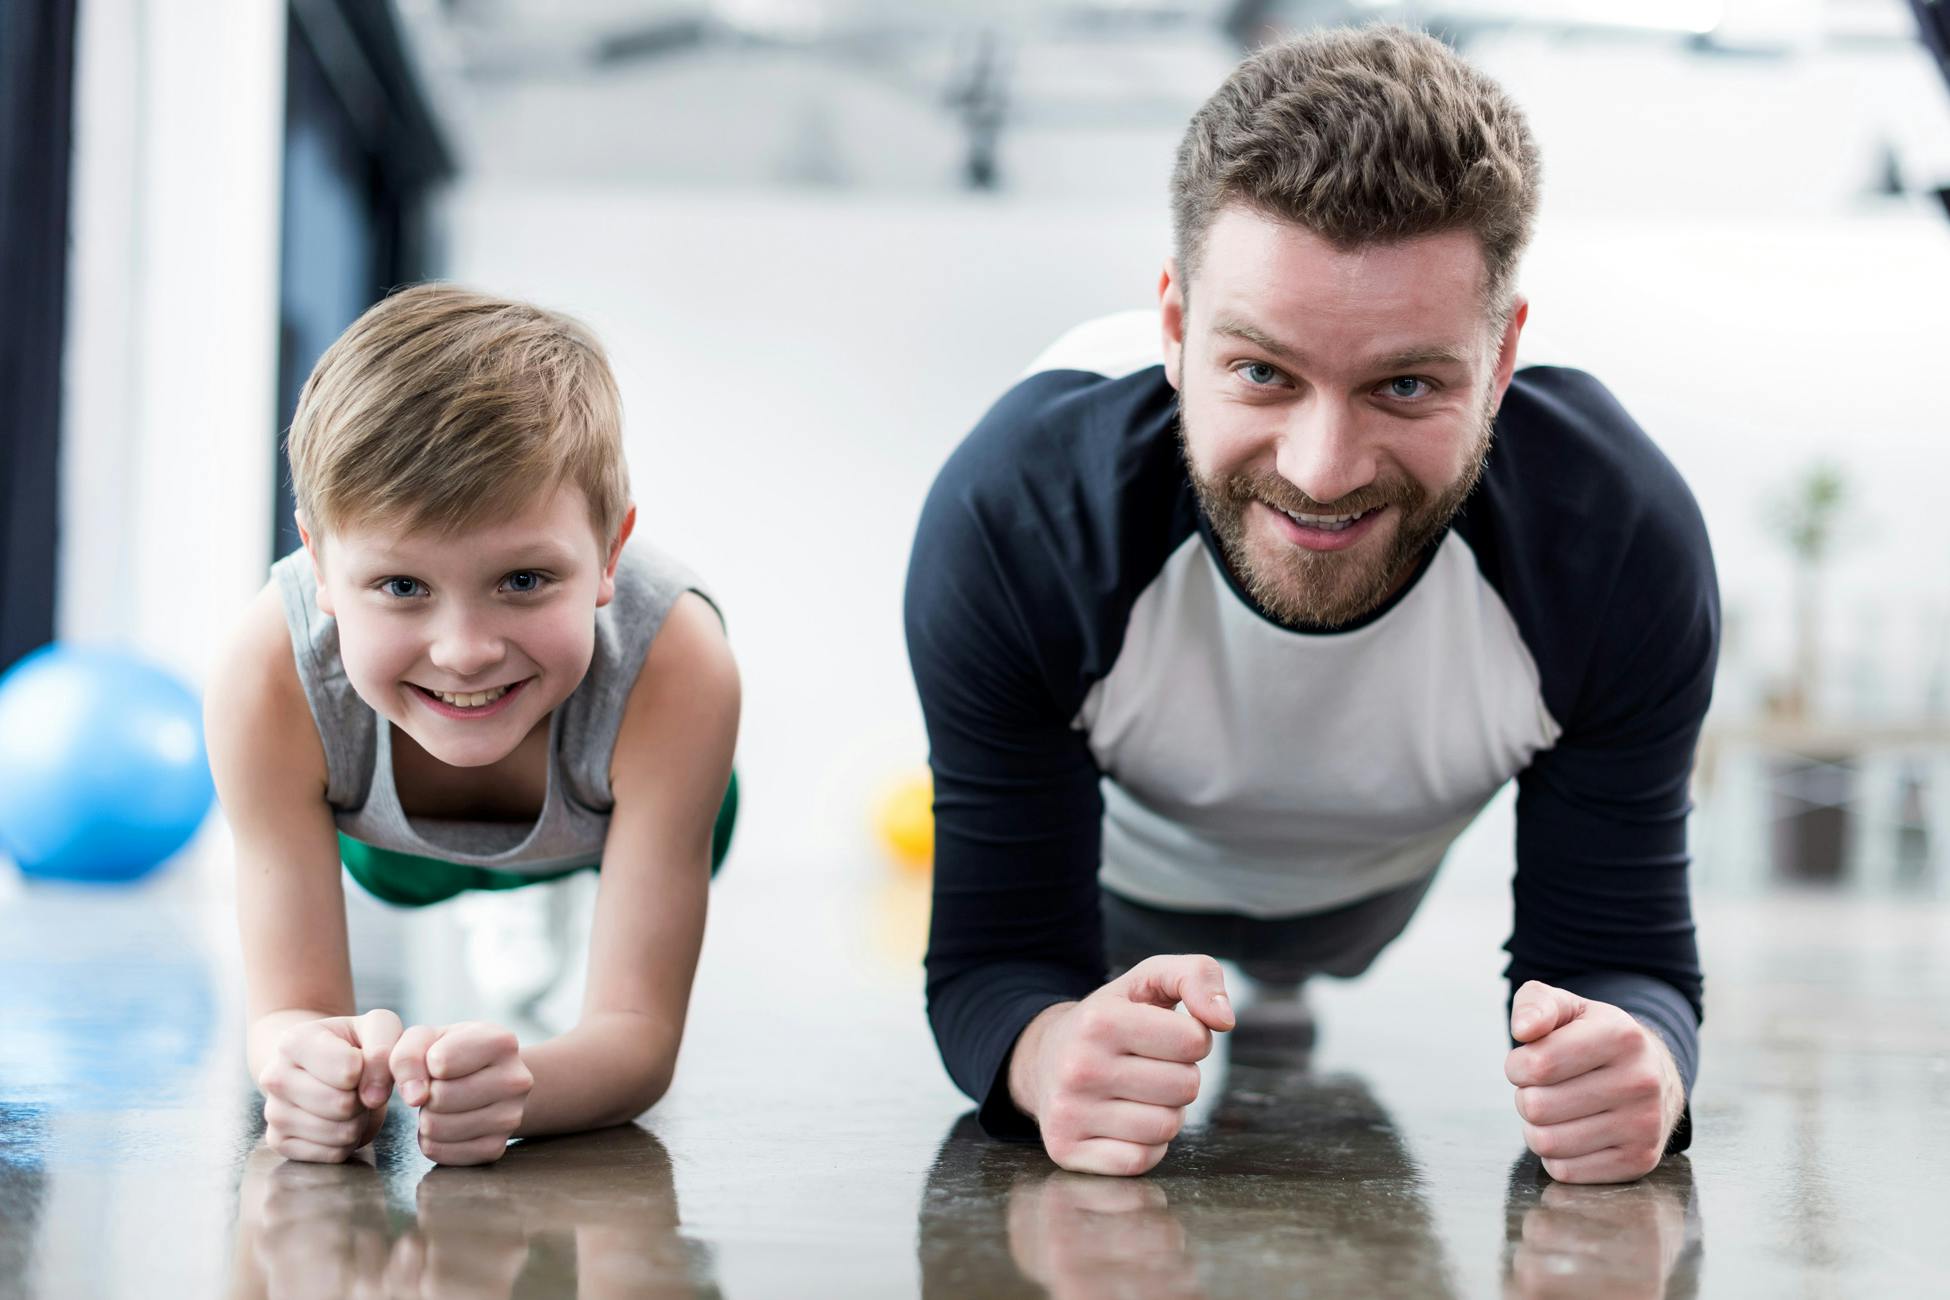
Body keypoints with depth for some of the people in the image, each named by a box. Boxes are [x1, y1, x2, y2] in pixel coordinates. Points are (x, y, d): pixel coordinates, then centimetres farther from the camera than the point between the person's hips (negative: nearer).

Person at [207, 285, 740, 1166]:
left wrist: (507, 1086, -71)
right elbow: (290, 1008, -40)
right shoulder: (271, 677, -46)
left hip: (609, 822, 0)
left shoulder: (673, 666, -49)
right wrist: (312, 1066, -67)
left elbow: (639, 1030, -46)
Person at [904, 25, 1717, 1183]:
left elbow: (1620, 951, -30)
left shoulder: (1627, 547, -41)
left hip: (1383, 874, 2)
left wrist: (1635, 1063, -57)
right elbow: (1000, 961, -36)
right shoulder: (1009, 527, -45)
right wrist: (1055, 1051, -63)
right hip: (1125, 867, -1)